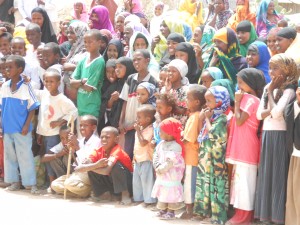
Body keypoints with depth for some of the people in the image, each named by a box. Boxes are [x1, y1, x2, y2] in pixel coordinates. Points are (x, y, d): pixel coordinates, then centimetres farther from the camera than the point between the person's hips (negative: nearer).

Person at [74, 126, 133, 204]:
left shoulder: (117, 151, -24)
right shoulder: (98, 151, -8)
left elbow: (106, 171, -40)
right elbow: (80, 168, -19)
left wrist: (88, 167, -25)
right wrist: (96, 165, -36)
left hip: (127, 183, -5)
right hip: (111, 183, 5)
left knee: (116, 165, -31)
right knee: (91, 170, -13)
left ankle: (125, 194, -19)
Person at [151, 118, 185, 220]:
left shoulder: (175, 146, -19)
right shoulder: (161, 144, 9)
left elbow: (170, 162, -24)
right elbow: (156, 156, 7)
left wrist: (161, 169, -18)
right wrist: (157, 166, -10)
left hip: (172, 176, -8)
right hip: (161, 176, 9)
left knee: (171, 193, -2)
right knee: (162, 193, 16)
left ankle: (171, 212, 8)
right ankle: (163, 210, 28)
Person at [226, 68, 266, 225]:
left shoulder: (249, 99, -13)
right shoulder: (250, 99, 16)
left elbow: (239, 121, -18)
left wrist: (237, 101, -11)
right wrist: (239, 101, 10)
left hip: (246, 148, -10)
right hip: (242, 147, 10)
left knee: (244, 180, -6)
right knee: (241, 179, 12)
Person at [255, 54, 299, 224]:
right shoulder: (268, 88, 13)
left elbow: (276, 112, -21)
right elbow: (260, 114, 7)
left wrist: (271, 92, -10)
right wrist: (272, 110, -11)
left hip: (280, 136, -7)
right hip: (267, 135, 7)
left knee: (279, 176, -5)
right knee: (267, 176, 7)